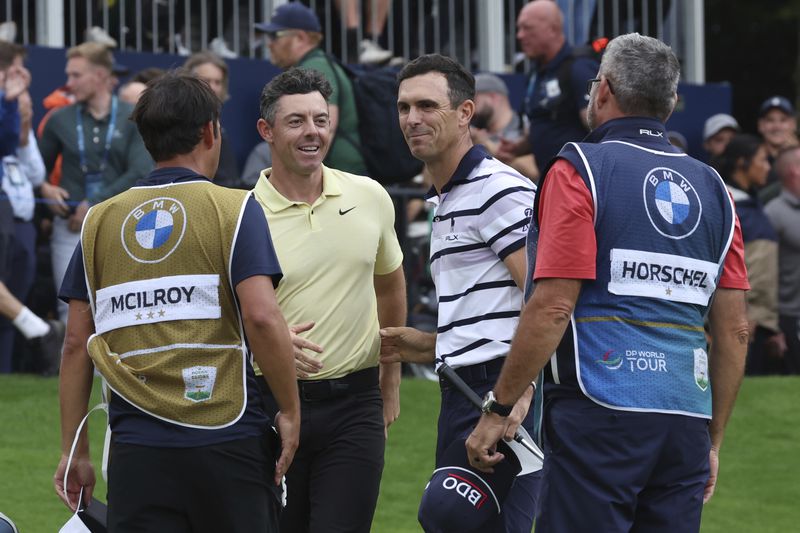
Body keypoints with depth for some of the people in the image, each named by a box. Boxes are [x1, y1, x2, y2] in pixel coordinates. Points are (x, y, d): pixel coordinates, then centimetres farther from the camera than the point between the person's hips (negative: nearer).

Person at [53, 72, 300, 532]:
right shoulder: (235, 210, -1)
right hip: (227, 441, -3)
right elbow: (262, 316, -14)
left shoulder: (99, 221, 10)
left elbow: (77, 343, 9)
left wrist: (74, 451, 14)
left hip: (136, 449, 3)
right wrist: (290, 412, -4)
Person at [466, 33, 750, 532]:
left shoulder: (581, 169, -1)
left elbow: (552, 308, -10)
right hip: (687, 421, 6)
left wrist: (498, 409, -4)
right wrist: (714, 441, 21)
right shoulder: (711, 186, 15)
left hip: (602, 414, -6)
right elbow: (735, 330, 14)